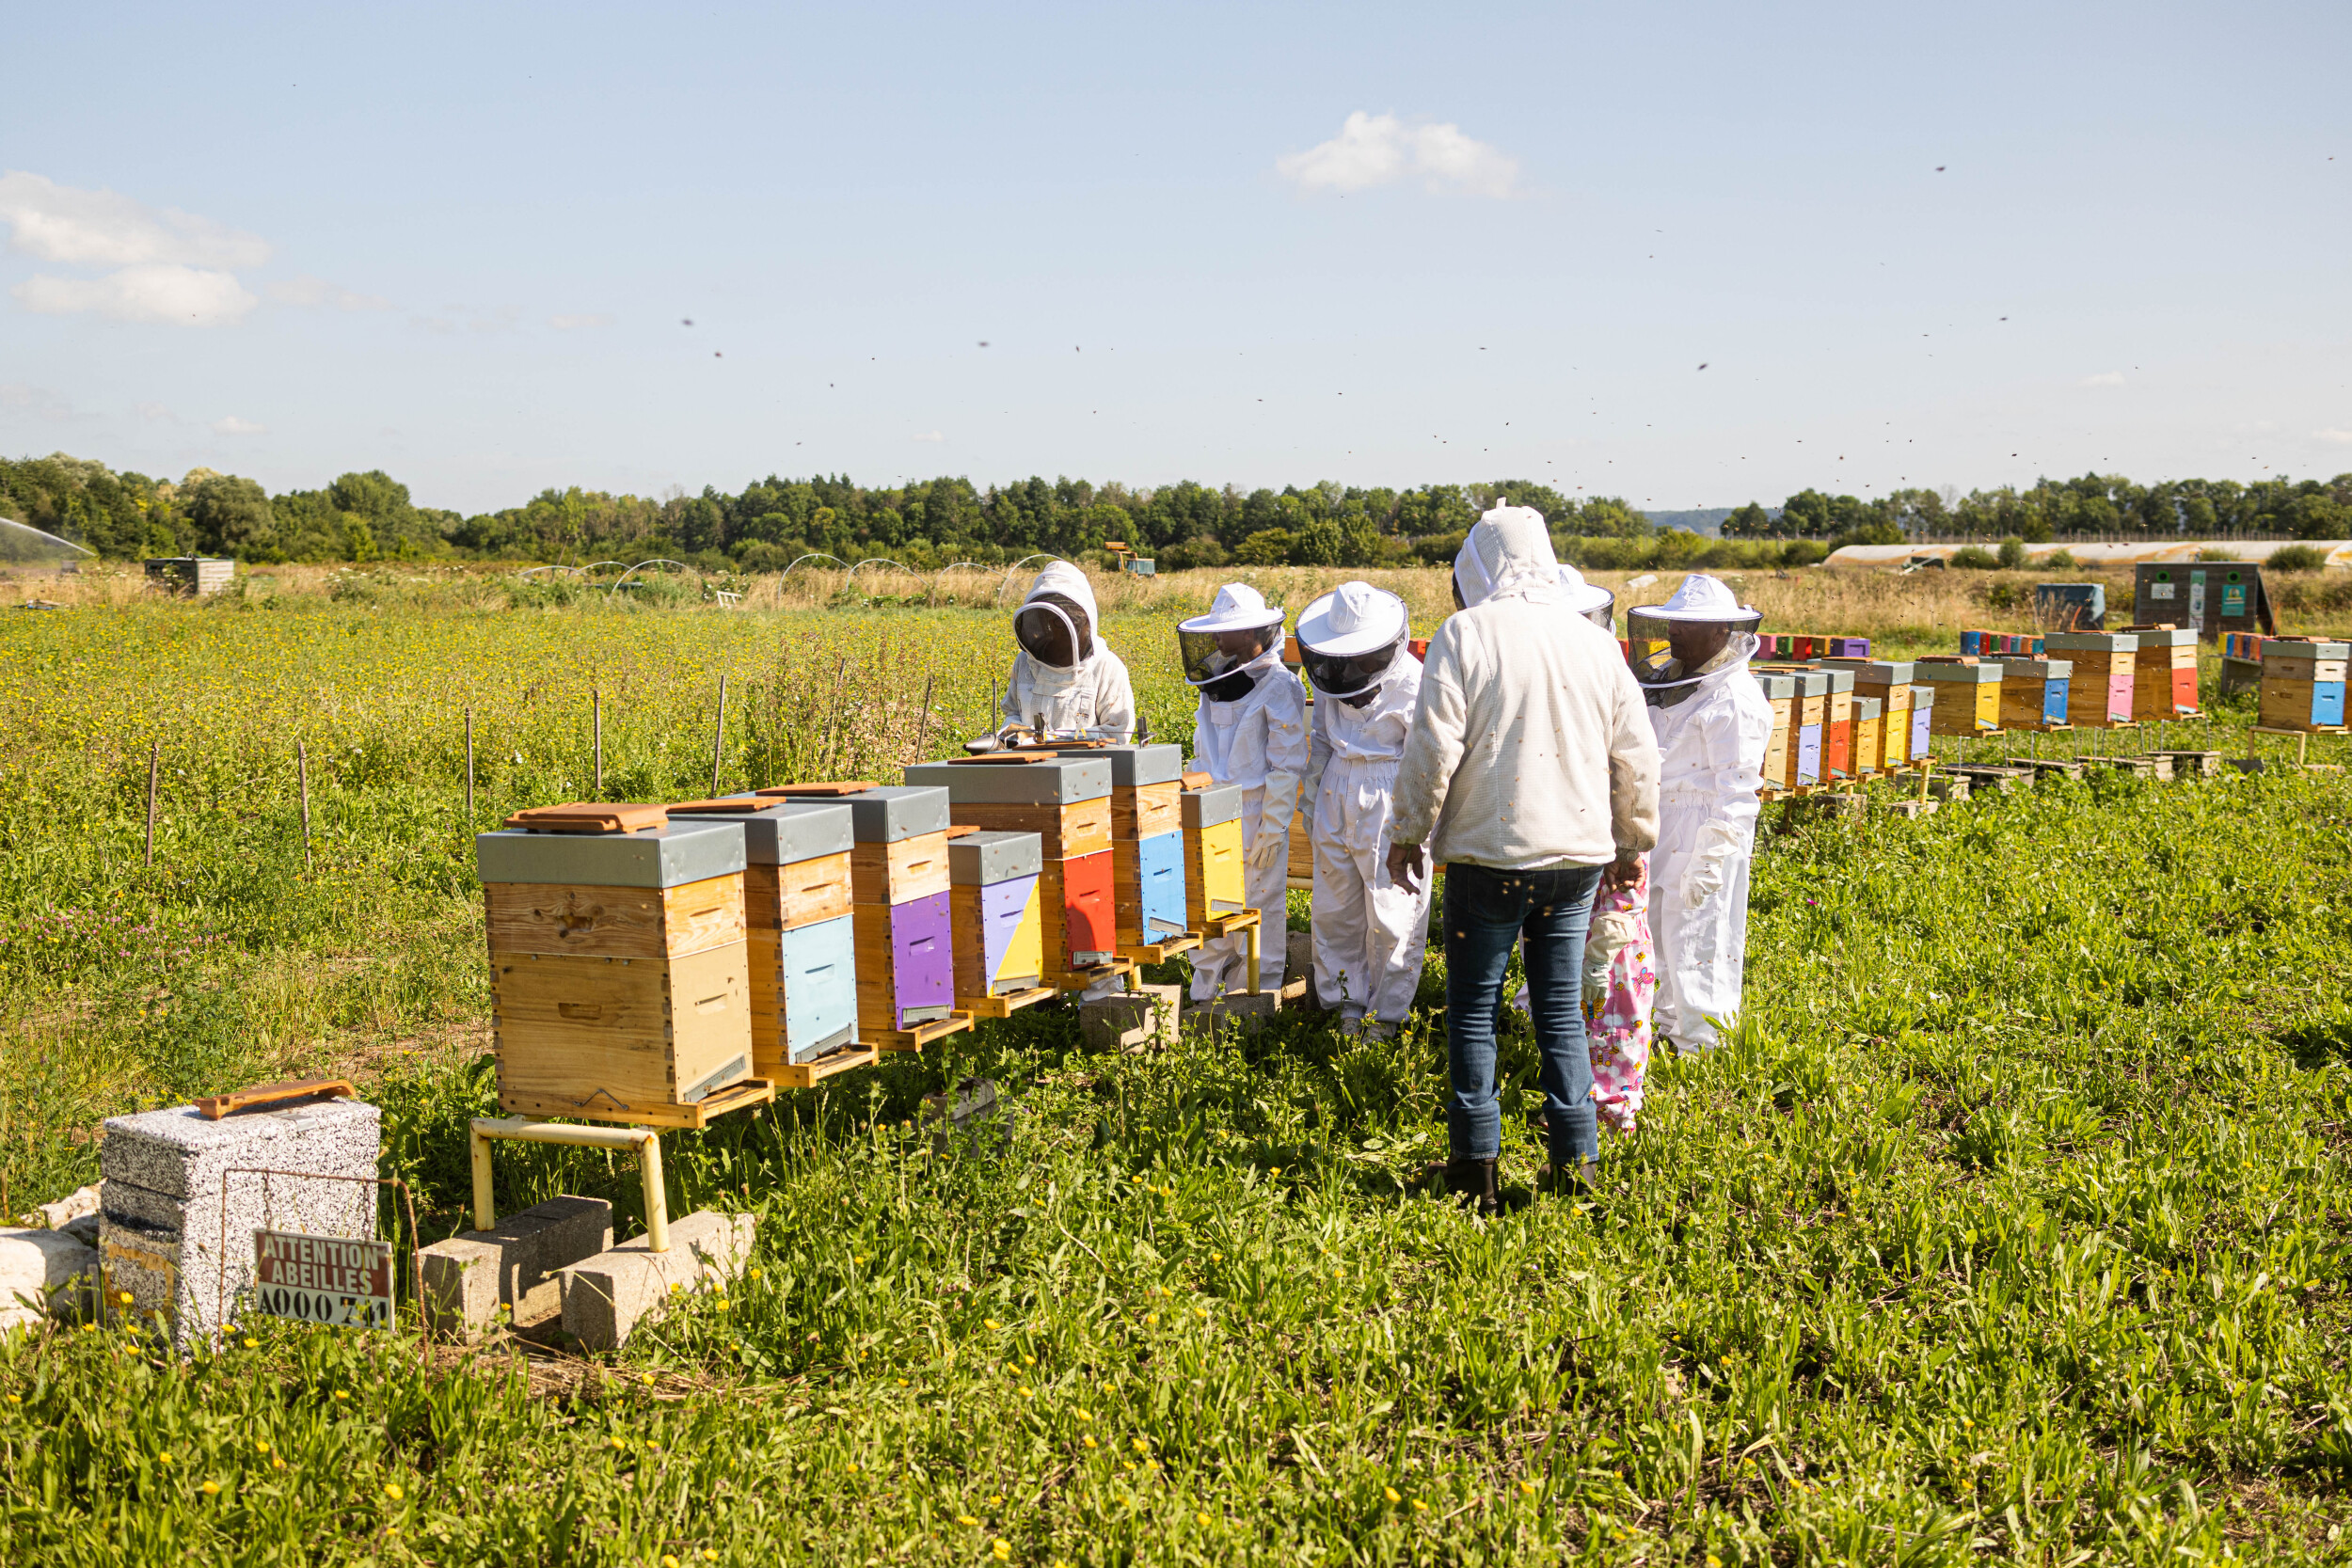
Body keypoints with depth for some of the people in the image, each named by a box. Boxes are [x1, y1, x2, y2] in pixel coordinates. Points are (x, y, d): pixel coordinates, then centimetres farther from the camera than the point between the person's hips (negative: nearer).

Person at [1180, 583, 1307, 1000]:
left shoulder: (1279, 687, -10)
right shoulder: (1216, 684, 12)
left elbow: (1286, 766, -12)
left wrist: (1273, 829, -15)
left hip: (1255, 816, -6)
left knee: (1256, 909, 2)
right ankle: (1204, 996, 20)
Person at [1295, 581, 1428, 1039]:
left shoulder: (1411, 682, -14)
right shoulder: (1329, 673, 3)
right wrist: (1310, 797, 16)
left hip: (1391, 800, -5)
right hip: (1338, 795, 6)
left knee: (1391, 914, 1)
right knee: (1335, 909, 10)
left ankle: (1389, 1010, 15)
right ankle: (1349, 1000, 24)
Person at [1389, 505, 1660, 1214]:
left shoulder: (1465, 635, -8)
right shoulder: (1596, 642, 6)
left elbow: (1433, 749, -12)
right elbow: (1636, 757, 10)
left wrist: (1407, 834, 0)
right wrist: (1632, 843, 22)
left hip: (1488, 853, -4)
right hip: (1577, 856, 4)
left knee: (1473, 1008, 6)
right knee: (1562, 1008, 12)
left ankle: (1476, 1164, 8)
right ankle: (1574, 1159, 13)